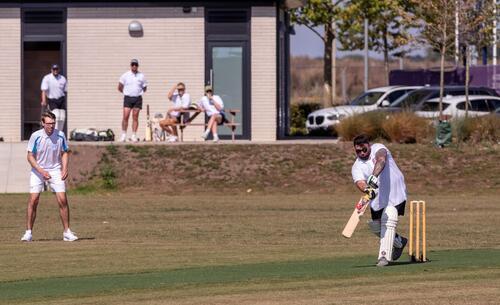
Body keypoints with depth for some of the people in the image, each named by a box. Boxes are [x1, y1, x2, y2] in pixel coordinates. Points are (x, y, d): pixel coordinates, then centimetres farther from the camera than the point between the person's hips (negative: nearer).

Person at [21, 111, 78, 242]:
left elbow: (64, 153, 8)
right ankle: (28, 232, 0)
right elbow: (30, 156, -9)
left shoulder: (60, 135, -7)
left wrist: (65, 169, -7)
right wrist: (41, 171, -19)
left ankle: (67, 232, -2)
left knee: (62, 200, -9)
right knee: (33, 200, -9)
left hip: (56, 170, 1)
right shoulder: (35, 136, -13)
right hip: (37, 170, -1)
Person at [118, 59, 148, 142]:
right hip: (128, 98, -1)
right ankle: (123, 135, -1)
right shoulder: (125, 75, 3)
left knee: (135, 117, 1)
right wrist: (126, 92, 10)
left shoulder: (141, 76, 6)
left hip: (138, 98, 1)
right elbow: (120, 87, 9)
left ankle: (134, 136, 4)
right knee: (125, 116, -8)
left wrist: (139, 92, 8)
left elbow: (145, 88, 14)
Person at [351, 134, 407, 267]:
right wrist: (367, 190, -44)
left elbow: (381, 160, -32)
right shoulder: (357, 167, 0)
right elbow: (360, 182, -20)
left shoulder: (378, 148, -8)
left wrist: (374, 175, -51)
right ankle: (399, 242, 40)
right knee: (376, 227, 14)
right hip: (376, 197, 6)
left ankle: (384, 256, -25)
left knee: (388, 221, -22)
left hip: (394, 193, -6)